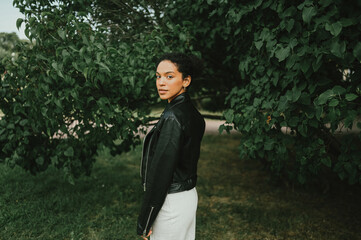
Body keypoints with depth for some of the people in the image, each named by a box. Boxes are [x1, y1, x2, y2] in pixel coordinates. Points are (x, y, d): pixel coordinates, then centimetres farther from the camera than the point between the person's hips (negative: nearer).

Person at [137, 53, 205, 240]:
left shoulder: (172, 117, -23)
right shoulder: (193, 114, 6)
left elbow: (160, 173, -23)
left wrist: (144, 223, -15)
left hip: (171, 203, -9)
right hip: (189, 196, 9)